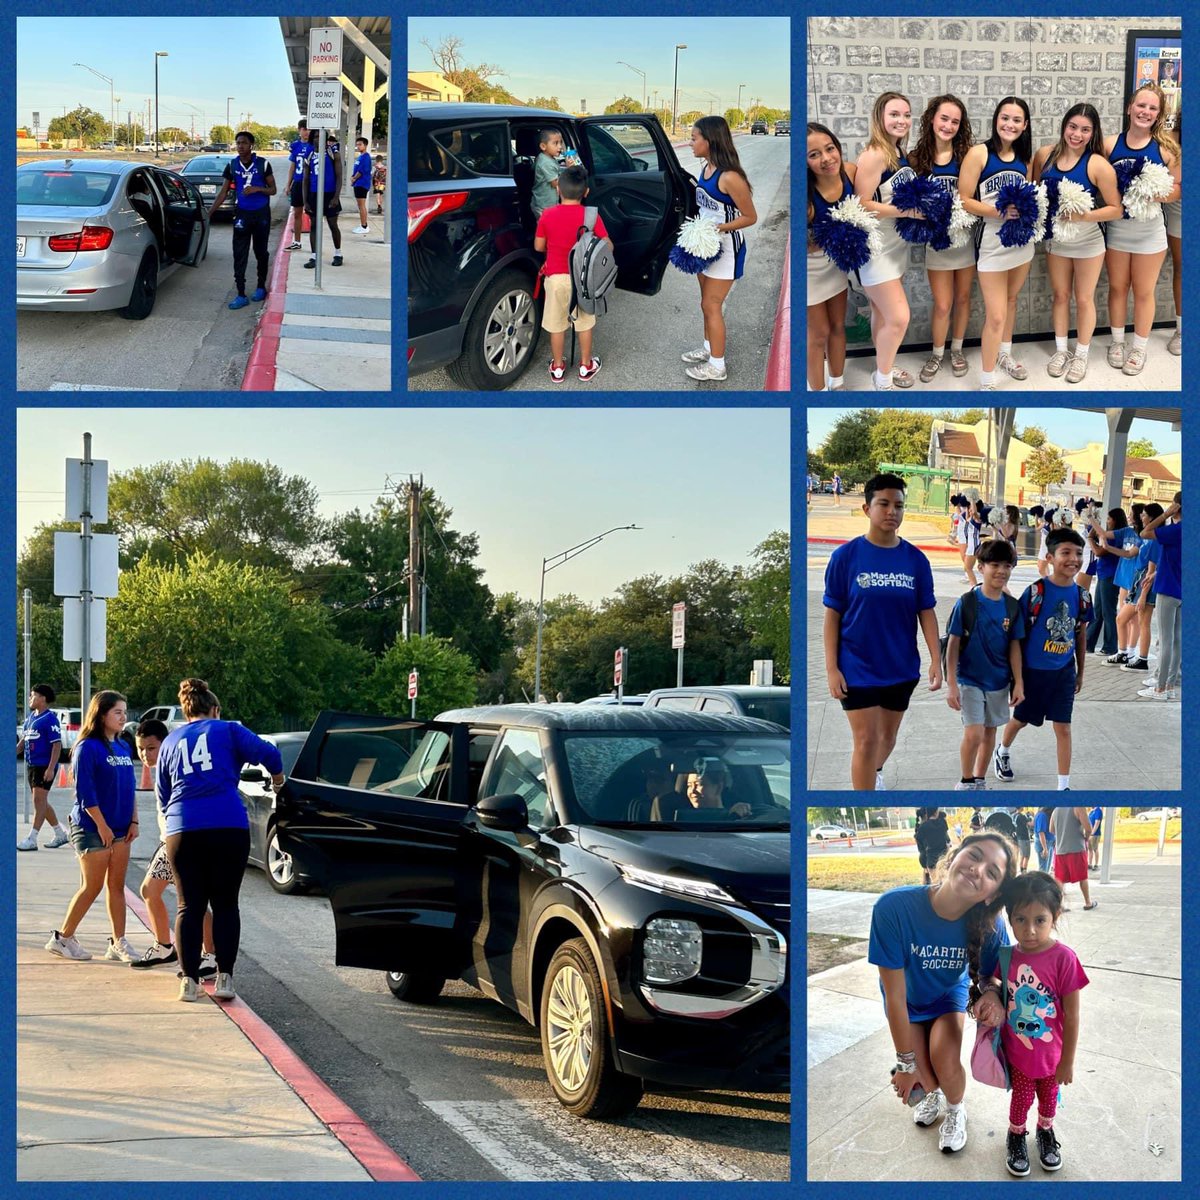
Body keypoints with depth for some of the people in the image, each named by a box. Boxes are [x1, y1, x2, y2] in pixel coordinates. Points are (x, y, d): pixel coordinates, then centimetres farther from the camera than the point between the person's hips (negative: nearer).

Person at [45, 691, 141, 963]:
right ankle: (62, 938, 10)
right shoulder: (87, 748, -12)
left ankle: (119, 943, 9)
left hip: (120, 828, 7)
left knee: (116, 886, 7)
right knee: (92, 887, -3)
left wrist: (134, 821, 7)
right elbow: (84, 792, -16)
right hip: (92, 828, -7)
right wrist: (102, 826, -16)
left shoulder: (123, 747, 11)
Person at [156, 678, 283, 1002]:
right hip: (229, 827, -2)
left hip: (182, 831, 2)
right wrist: (277, 777, 18)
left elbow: (162, 795, 24)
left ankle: (189, 980, 3)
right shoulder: (227, 730, 10)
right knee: (225, 904, 8)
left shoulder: (170, 742, 19)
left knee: (189, 906, 8)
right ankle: (224, 978, 3)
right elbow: (266, 753, -2)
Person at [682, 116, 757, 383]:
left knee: (711, 305, -1)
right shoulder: (706, 169, 0)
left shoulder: (729, 177, -27)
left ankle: (717, 366, 10)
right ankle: (709, 348, 36)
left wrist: (720, 228, -27)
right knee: (707, 303, 20)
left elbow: (751, 217, -19)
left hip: (726, 248, -8)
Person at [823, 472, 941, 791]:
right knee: (866, 740, -7)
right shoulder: (846, 556, -9)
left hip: (902, 668, 4)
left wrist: (936, 661, -8)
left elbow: (926, 612, 1)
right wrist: (831, 669, -11)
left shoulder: (916, 559, -2)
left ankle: (875, 771, 51)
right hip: (857, 668, -3)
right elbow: (832, 615, -7)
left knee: (888, 735, 19)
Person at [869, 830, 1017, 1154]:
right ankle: (932, 1093, 36)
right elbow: (895, 996, -30)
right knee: (926, 1078, -6)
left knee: (945, 1063, -20)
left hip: (950, 994, 1)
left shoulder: (989, 928, -32)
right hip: (908, 1000, -1)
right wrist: (906, 1064, -21)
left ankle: (956, 1110, 19)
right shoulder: (894, 907, -40)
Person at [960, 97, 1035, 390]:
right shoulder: (979, 154, -13)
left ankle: (1004, 354, 44)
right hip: (992, 242, -6)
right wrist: (998, 212, -26)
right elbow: (963, 200, -16)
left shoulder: (1024, 158, 5)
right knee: (995, 316, -6)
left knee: (1011, 301, 23)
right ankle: (986, 384, 4)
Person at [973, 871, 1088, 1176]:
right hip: (1017, 1052, 2)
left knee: (1048, 1095, 23)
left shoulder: (1064, 959, -26)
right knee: (1021, 1096, 20)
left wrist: (1068, 1062, -12)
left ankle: (1045, 1131, 50)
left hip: (1051, 1055, -2)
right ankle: (1016, 1136, 46)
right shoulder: (1009, 956, -13)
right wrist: (992, 994, -15)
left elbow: (1071, 1016, -18)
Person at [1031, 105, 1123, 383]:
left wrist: (1083, 216, -29)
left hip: (1088, 242, -4)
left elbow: (1116, 210, -20)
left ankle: (1081, 355, 26)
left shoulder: (1098, 165, -23)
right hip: (1055, 238, 4)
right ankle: (1061, 350, 32)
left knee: (1084, 299, 10)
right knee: (1060, 296, 17)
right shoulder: (1045, 155, -10)